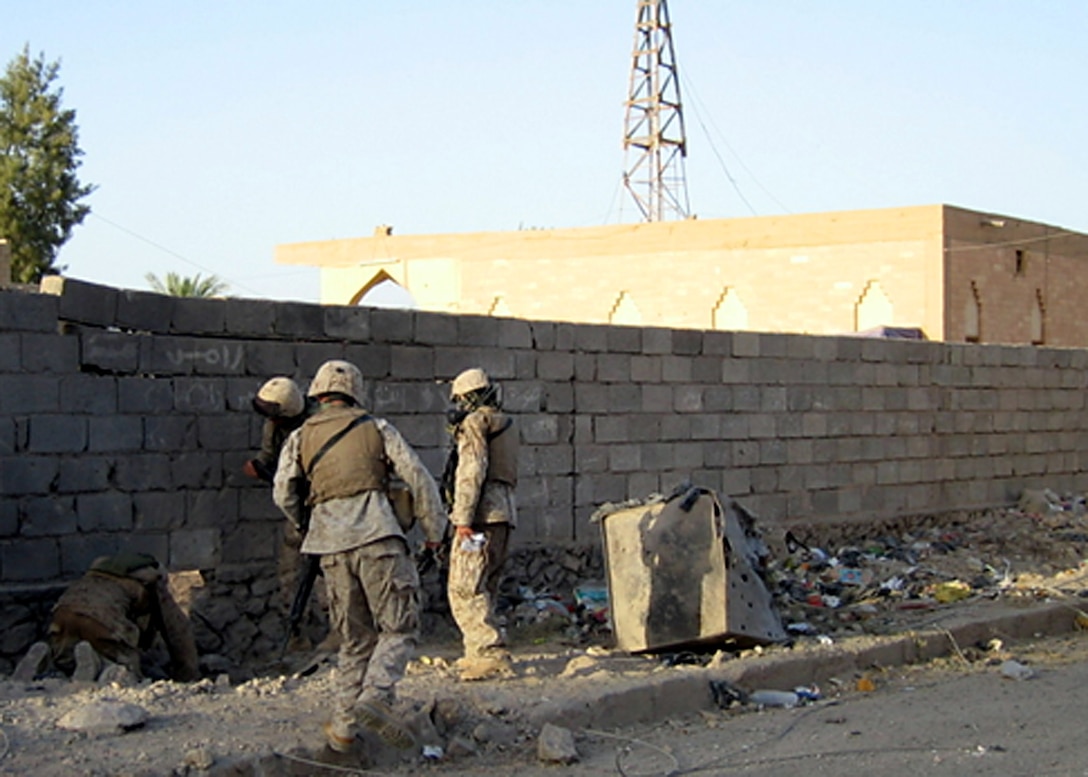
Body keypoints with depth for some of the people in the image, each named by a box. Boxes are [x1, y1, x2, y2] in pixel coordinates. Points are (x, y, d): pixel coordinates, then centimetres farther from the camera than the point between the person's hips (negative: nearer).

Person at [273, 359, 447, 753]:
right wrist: (433, 531, 18)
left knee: (355, 639, 12)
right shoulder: (377, 429, 12)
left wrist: (303, 523, 26)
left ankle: (343, 723, 7)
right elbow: (419, 479, 8)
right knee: (399, 628, 1)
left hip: (332, 546, 3)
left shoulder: (300, 438, 15)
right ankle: (376, 695, -22)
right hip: (377, 536, -3)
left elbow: (283, 493, 6)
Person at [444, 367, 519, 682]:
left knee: (465, 589, -13)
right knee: (483, 588, 16)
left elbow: (471, 471, -16)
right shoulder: (505, 425, 22)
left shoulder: (474, 422, -5)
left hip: (482, 515, -10)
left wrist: (463, 518, -19)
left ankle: (492, 654, -21)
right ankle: (477, 653, 22)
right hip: (504, 512, 10)